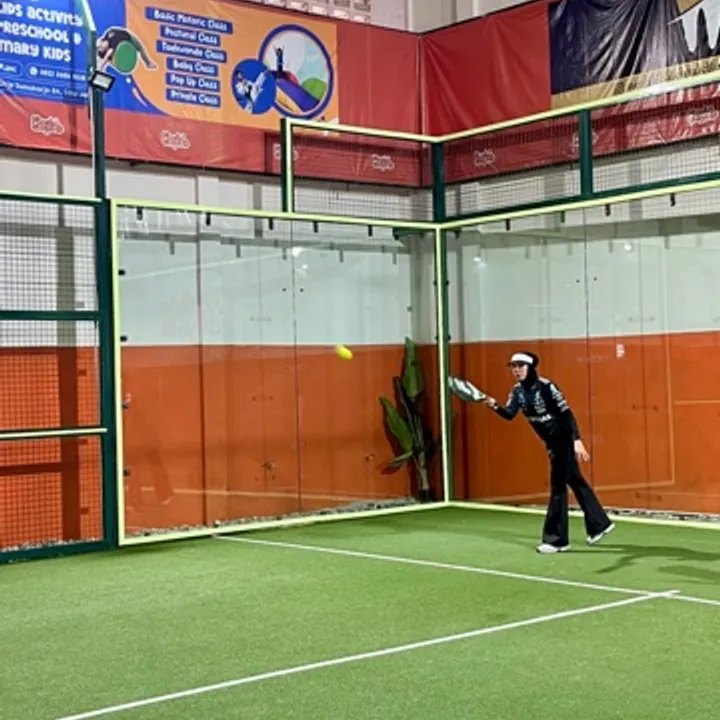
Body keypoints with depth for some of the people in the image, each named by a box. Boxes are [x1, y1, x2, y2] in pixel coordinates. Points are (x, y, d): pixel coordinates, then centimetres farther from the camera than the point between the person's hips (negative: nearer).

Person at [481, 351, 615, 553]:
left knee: (557, 487, -6)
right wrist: (496, 406, -35)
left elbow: (567, 414, -25)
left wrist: (577, 441, -34)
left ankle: (556, 540, 1)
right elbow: (510, 414, -14)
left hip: (564, 440, -8)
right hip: (552, 442, 8)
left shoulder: (546, 387, -22)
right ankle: (599, 525, 31)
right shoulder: (517, 391, 0)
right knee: (575, 483, 17)